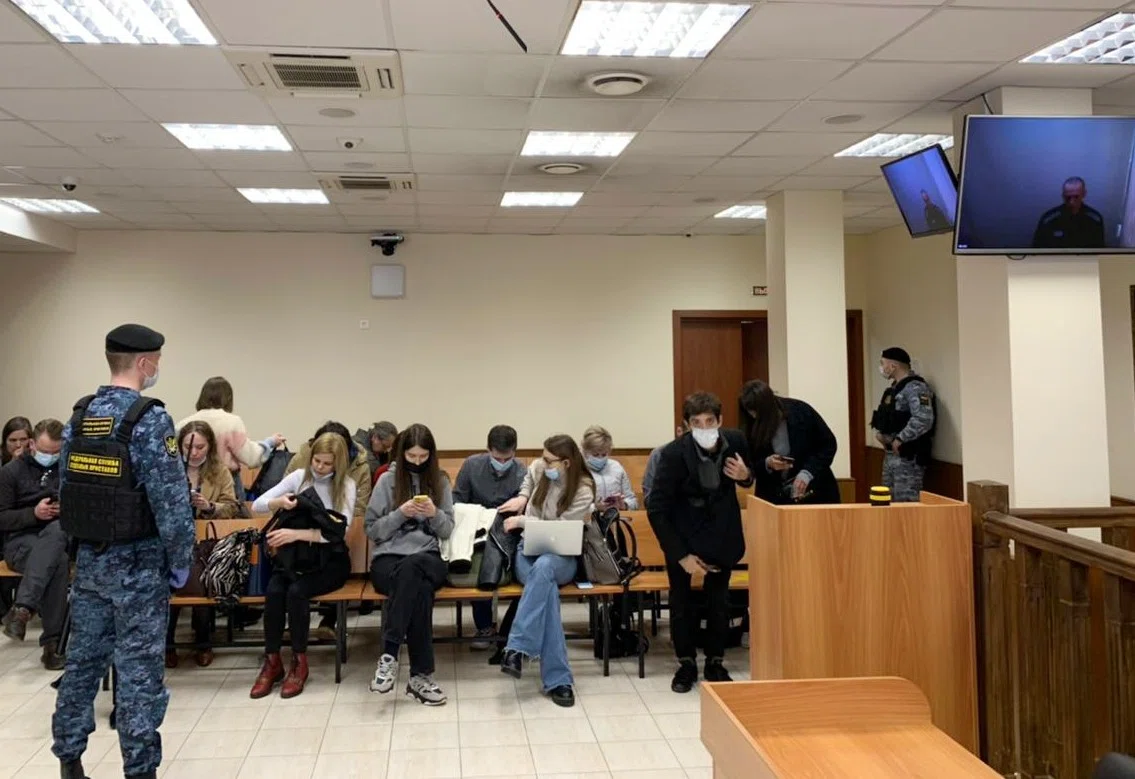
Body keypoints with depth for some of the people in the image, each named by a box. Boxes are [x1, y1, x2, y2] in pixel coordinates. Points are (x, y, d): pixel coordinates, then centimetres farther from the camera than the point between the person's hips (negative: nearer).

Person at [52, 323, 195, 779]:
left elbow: (65, 490, 10)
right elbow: (171, 500, -19)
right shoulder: (149, 419, -18)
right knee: (138, 669, 1)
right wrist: (180, 562, -9)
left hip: (88, 560, 7)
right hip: (137, 563, -7)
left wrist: (84, 545, 17)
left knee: (83, 658, 17)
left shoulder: (77, 417, 5)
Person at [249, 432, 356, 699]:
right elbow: (257, 505, 1)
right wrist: (280, 502, -22)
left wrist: (296, 533, -30)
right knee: (273, 591, -26)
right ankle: (272, 662, -9)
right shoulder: (299, 477, 3)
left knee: (297, 591, -29)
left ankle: (299, 663, -11)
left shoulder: (346, 485, -6)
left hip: (330, 558, -3)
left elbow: (340, 529, -20)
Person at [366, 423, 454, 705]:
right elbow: (373, 530, 5)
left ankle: (389, 654, -34)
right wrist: (400, 514, -11)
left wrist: (435, 514, -10)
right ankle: (420, 675, -34)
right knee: (419, 588, -36)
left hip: (428, 558, 1)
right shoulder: (387, 480, 7)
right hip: (388, 558, -1)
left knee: (411, 569, -37)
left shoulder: (440, 480, 12)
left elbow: (447, 530, 10)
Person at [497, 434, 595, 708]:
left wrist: (521, 521, -11)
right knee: (546, 588, -34)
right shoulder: (538, 468, 2)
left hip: (562, 556, -2)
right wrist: (522, 497, 10)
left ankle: (517, 648, -42)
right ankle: (557, 679, -37)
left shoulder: (583, 491, -10)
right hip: (529, 550, 3)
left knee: (543, 567, -42)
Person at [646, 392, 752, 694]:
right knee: (681, 598, -1)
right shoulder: (674, 453, -25)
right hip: (683, 532, -2)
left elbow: (747, 478, 9)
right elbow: (656, 509, -20)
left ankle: (715, 662, 21)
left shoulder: (735, 441, -15)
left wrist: (746, 475, -17)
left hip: (721, 529, 2)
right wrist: (681, 555, -20)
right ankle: (686, 663, 17)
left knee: (719, 598, 4)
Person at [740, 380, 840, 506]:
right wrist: (767, 464, -22)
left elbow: (828, 444, -5)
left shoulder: (800, 411, -12)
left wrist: (807, 472, -18)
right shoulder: (751, 428, -8)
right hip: (774, 498, 1)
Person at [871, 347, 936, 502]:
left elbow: (924, 419, -28)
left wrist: (900, 439, -21)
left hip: (908, 456, -10)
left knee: (906, 503, -8)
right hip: (890, 454, 10)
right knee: (889, 500, 14)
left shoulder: (915, 387, -15)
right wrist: (880, 432, 6)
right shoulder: (894, 387, 16)